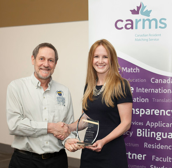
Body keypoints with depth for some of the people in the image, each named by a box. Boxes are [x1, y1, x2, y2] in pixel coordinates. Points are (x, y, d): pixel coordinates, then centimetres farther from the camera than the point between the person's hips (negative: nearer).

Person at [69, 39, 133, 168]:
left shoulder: (120, 86, -8)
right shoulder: (89, 87, 9)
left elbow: (126, 123, -11)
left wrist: (103, 141, -22)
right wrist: (68, 128, 0)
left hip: (112, 152, -5)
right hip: (89, 151, 6)